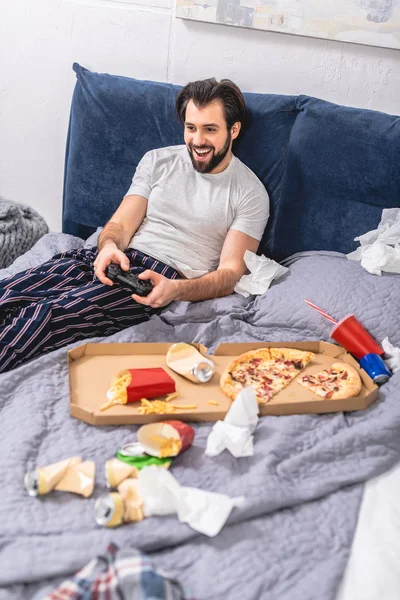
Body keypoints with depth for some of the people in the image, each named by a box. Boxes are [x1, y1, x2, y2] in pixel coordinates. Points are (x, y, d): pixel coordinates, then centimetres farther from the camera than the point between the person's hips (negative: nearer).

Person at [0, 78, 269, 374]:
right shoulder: (157, 161, 14)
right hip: (119, 260, 5)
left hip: (166, 280, -4)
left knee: (44, 316, -30)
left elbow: (230, 273, -4)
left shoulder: (250, 192, 3)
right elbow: (120, 225, 10)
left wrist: (175, 290, -24)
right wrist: (109, 246, -17)